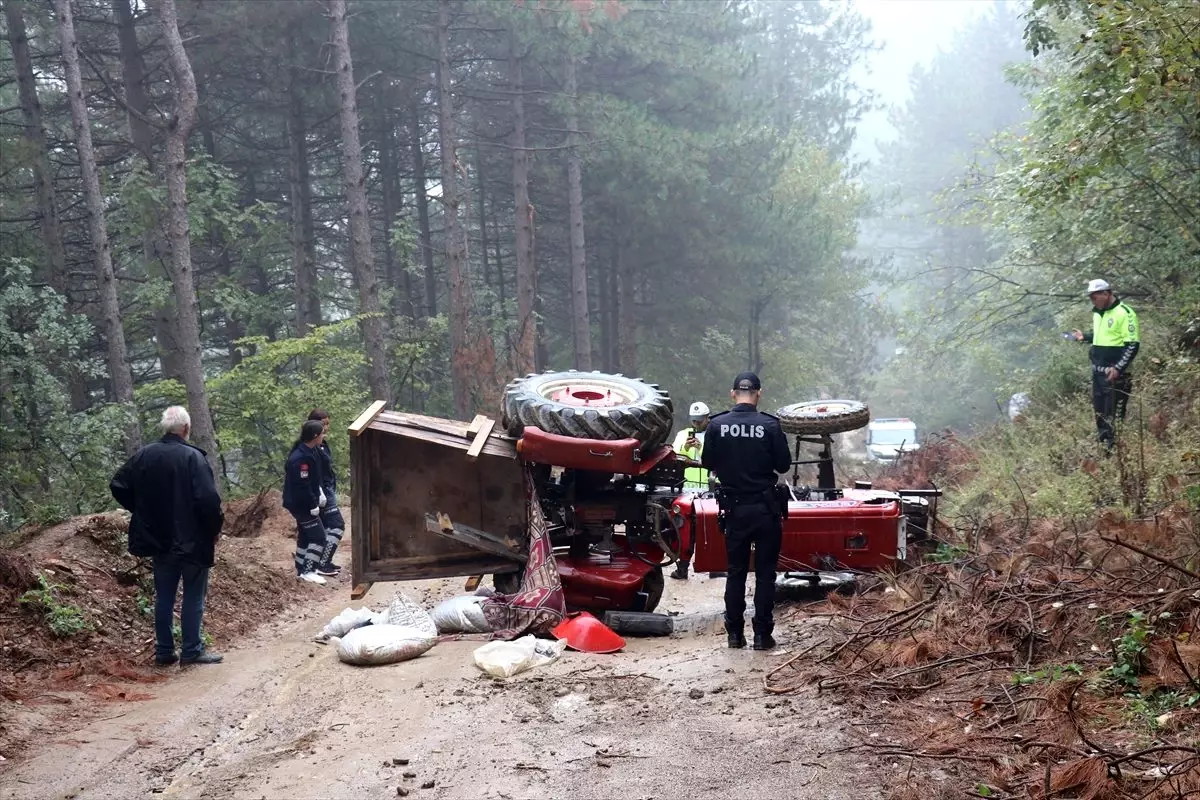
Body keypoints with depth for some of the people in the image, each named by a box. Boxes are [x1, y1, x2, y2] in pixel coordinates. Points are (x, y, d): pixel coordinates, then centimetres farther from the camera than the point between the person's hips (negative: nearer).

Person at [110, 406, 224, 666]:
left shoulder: (144, 456, 1)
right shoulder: (193, 457, -16)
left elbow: (118, 486, 6)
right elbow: (208, 498, -23)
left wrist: (144, 512, 15)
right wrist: (215, 528, -8)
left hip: (158, 540, 5)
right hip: (192, 541, -5)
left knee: (164, 597, 14)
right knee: (193, 596, 6)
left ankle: (164, 652, 19)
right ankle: (192, 651, 8)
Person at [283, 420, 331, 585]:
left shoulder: (311, 451, 4)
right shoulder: (301, 458, -28)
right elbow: (302, 486, -27)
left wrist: (320, 492, 12)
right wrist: (313, 505, -20)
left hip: (304, 502, 10)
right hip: (301, 504, -10)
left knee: (305, 535, 18)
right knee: (318, 537, -7)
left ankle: (301, 569, 28)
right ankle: (308, 571, -2)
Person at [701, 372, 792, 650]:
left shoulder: (717, 425, -8)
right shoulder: (770, 425, -13)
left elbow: (708, 462, 2)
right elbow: (784, 465, -6)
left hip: (734, 508, 2)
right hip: (765, 508, -2)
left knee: (735, 572, 12)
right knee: (765, 573, 7)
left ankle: (735, 633, 14)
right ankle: (762, 634, 8)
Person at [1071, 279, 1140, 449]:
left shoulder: (1124, 313, -13)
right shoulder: (1097, 313, 13)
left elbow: (1133, 344, -16)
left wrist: (1118, 368, -21)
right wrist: (1084, 337, 10)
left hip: (1114, 372, -8)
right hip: (1097, 370, 8)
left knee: (1113, 412, -7)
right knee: (1098, 409, 13)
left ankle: (1113, 447, -2)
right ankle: (1102, 443, 24)